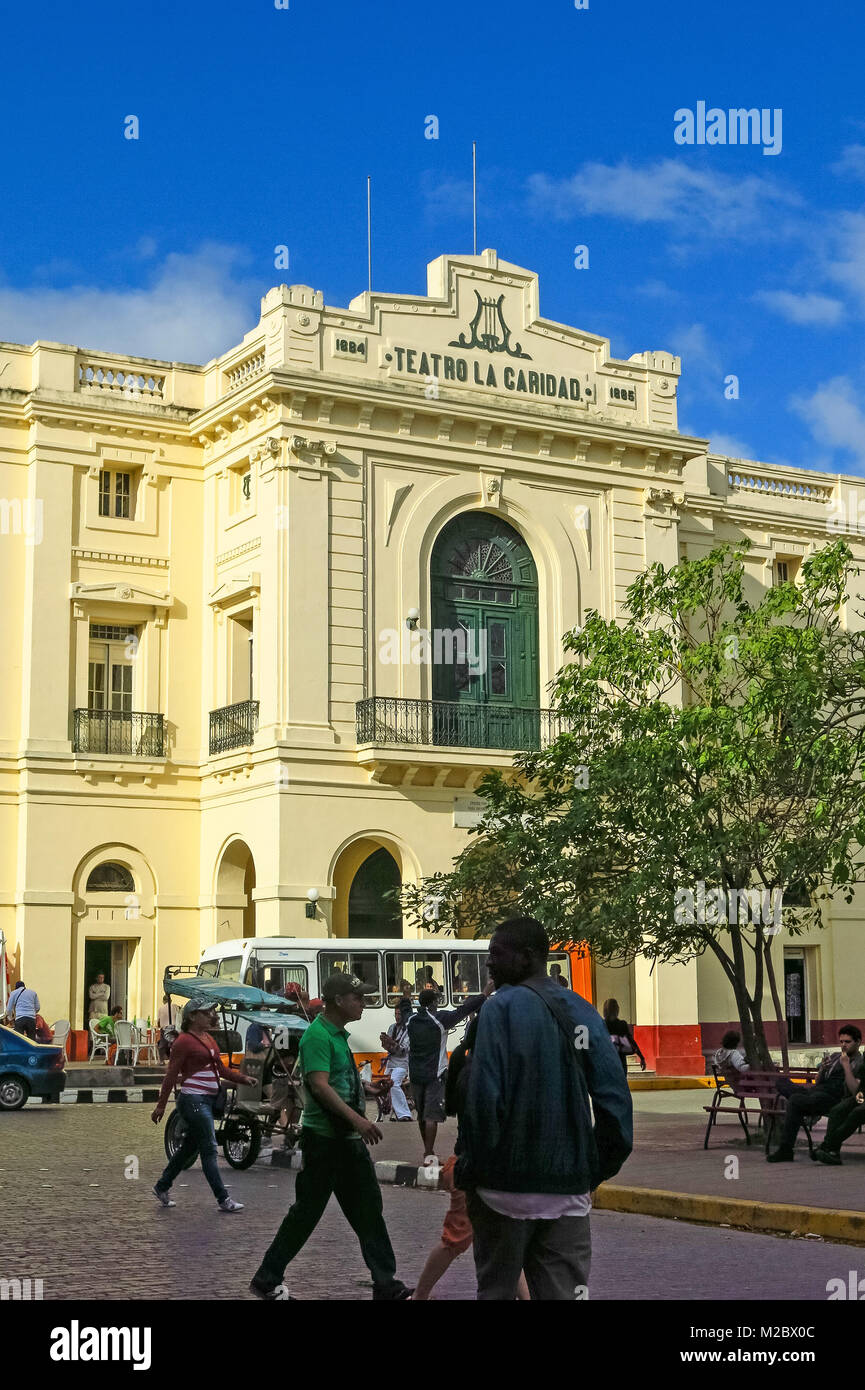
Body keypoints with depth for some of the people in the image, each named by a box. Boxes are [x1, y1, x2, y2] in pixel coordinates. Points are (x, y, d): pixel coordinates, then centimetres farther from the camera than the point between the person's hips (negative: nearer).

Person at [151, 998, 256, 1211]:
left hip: (208, 1099, 9)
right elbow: (172, 1075, -11)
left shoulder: (208, 1039, 16)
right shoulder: (184, 1041, -10)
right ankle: (223, 1199, -3)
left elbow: (221, 1069, 20)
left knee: (189, 1147, 16)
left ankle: (162, 1187, 29)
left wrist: (242, 1078, 6)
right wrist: (161, 1105, -13)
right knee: (209, 1149, -6)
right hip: (193, 1100, -9)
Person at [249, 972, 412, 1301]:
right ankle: (267, 1280, 12)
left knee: (368, 1210, 10)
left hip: (348, 1138, 10)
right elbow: (319, 1085, -27)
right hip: (323, 1138, -9)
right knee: (307, 1212, -1)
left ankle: (387, 1285, 15)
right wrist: (356, 1119, -32)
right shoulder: (317, 1035, -17)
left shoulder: (339, 1034, 14)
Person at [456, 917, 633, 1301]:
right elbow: (615, 1098, 3)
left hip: (507, 1183, -4)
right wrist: (599, 1167, 11)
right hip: (569, 1187, 4)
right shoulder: (584, 1012, 7)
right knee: (566, 1290, 7)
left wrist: (470, 1166, -5)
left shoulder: (502, 1007, -8)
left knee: (496, 1289, 10)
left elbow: (484, 1098, -16)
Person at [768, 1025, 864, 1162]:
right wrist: (822, 1069, 5)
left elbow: (854, 1091, -11)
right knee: (781, 1081, -11)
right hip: (815, 1091, 8)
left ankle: (785, 1150, -28)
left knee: (795, 1100, -31)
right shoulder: (835, 1057, 27)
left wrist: (846, 1065, -12)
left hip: (833, 1098, -8)